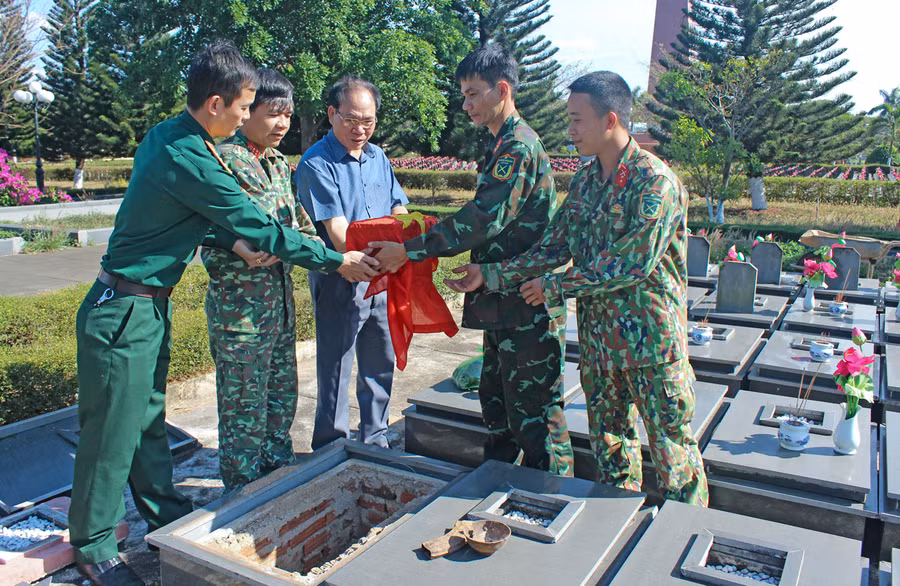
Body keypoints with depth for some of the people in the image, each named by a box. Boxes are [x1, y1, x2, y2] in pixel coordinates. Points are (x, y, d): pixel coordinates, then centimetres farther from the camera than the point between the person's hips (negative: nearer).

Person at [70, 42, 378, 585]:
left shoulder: (169, 135, 6)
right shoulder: (188, 160, -24)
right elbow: (261, 228, -20)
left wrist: (233, 242, -2)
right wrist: (337, 261, -12)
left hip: (150, 305, 10)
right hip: (124, 312, -10)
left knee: (148, 417, 20)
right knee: (113, 428, 4)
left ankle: (164, 511, 36)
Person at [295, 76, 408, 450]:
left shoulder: (378, 157, 9)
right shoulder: (315, 164, -12)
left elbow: (398, 214, 8)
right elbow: (339, 232, -20)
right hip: (340, 282, -6)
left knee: (381, 366, 17)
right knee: (335, 372, 4)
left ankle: (374, 441, 35)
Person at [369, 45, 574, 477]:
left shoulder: (519, 146, -15)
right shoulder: (504, 146, 17)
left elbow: (485, 218, -24)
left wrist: (409, 250, -22)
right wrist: (431, 234, 10)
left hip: (528, 305, -10)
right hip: (504, 303, 10)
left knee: (533, 412, 0)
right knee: (496, 400, 20)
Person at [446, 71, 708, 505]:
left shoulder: (654, 182, -16)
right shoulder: (583, 182, 8)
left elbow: (633, 263, -22)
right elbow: (553, 248, 6)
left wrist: (555, 286, -16)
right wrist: (490, 275, -3)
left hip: (651, 338, -7)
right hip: (597, 338, 7)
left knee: (671, 451, 6)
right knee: (610, 449, 18)